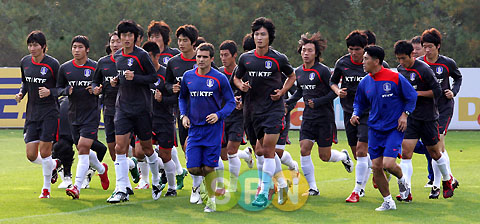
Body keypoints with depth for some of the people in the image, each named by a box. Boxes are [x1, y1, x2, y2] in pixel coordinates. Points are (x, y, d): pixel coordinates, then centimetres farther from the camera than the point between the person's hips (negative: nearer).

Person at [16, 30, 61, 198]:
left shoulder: (52, 64, -10)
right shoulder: (25, 62, 5)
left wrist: (50, 92, -22)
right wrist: (21, 93, 3)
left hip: (49, 112, -5)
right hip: (32, 113, 5)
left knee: (44, 152, -6)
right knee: (31, 155, 0)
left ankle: (46, 187, 12)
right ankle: (54, 165, 31)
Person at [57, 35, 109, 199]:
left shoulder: (95, 67, -5)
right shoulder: (65, 68, 5)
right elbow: (58, 88, 13)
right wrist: (66, 91, -8)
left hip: (91, 114, -5)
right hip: (74, 115, 5)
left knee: (83, 148, -15)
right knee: (82, 150, 14)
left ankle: (77, 187, -19)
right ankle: (101, 169, 43)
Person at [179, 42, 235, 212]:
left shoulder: (219, 79, -5)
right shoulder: (188, 76, 5)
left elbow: (231, 102, 1)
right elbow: (182, 97, 20)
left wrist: (218, 115, -16)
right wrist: (184, 115, 4)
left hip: (212, 128, -3)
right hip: (194, 128, 3)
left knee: (208, 169, -5)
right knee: (193, 168, -6)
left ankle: (212, 200, 15)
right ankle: (209, 176, 27)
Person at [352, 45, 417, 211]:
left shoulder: (395, 78, -11)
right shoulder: (365, 83, 3)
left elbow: (412, 96, 0)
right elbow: (360, 103, 17)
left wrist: (404, 114, -8)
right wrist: (355, 114, -2)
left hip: (394, 128, -5)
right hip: (375, 129, 5)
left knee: (388, 164, -16)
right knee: (376, 167, 0)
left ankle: (401, 180, 19)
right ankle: (388, 202, 14)